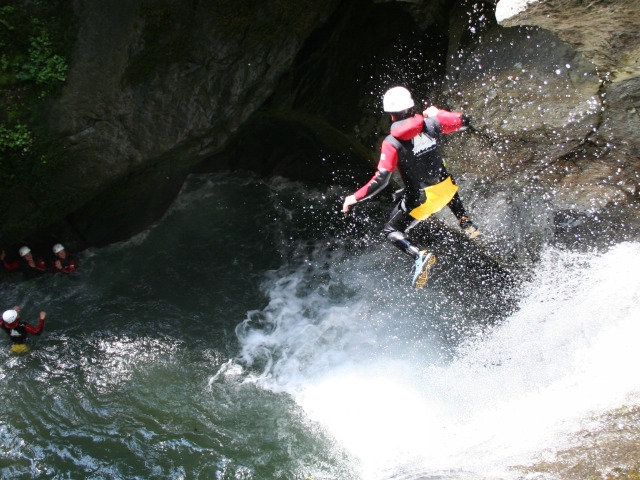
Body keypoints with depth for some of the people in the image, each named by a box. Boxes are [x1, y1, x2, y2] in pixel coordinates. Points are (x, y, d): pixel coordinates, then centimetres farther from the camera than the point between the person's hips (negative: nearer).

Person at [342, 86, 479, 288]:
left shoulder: (391, 143, -22)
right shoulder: (432, 123, -11)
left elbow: (381, 180, -27)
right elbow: (463, 121, 6)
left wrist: (355, 197, -17)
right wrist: (437, 113, 20)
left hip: (420, 200, -5)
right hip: (445, 188, 5)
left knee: (391, 231, 10)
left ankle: (420, 256, -16)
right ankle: (466, 224, 33)